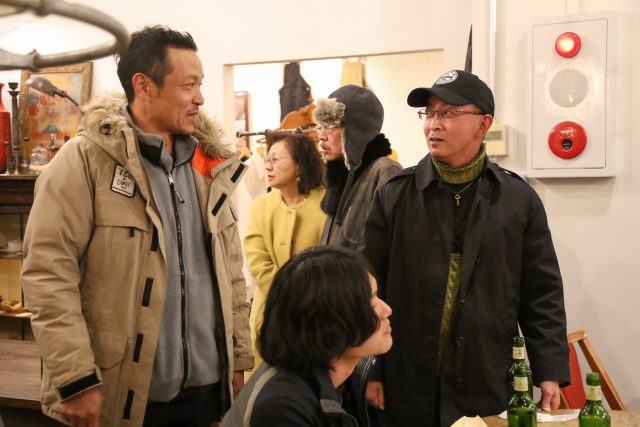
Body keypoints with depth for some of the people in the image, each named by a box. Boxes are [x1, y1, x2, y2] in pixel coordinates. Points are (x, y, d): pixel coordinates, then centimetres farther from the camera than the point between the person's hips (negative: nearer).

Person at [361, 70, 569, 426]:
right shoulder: (395, 196, 1)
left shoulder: (519, 199, 3)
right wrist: (369, 371, -3)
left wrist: (550, 373, -1)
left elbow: (541, 294, 5)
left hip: (488, 388, 0)